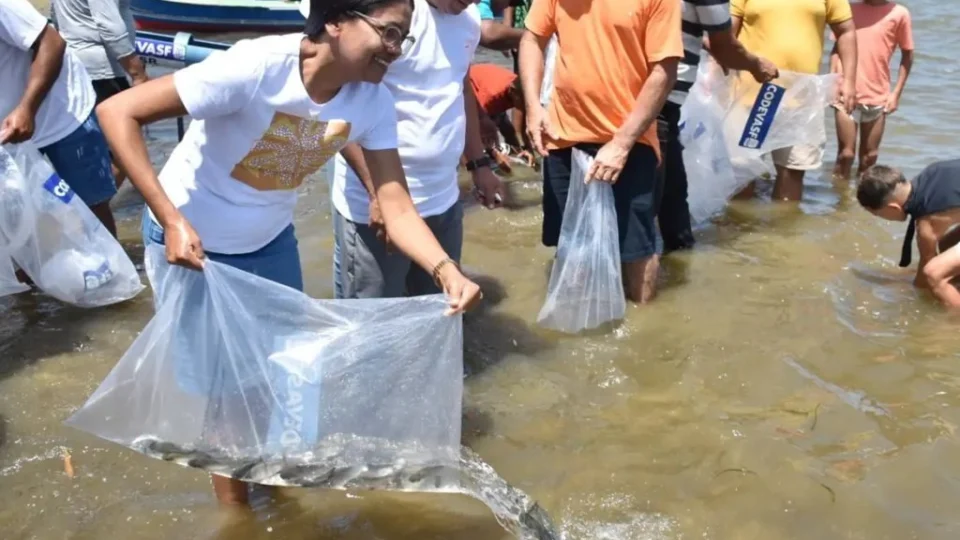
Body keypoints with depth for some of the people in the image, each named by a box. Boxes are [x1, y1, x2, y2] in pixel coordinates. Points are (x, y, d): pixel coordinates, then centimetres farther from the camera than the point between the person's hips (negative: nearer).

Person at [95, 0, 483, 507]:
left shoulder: (372, 100, -17)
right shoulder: (255, 67, -34)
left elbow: (396, 204, -19)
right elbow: (117, 111, -32)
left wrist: (445, 270, -37)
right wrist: (172, 220, -38)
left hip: (270, 240, 6)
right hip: (191, 239, -5)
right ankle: (236, 513, 28)